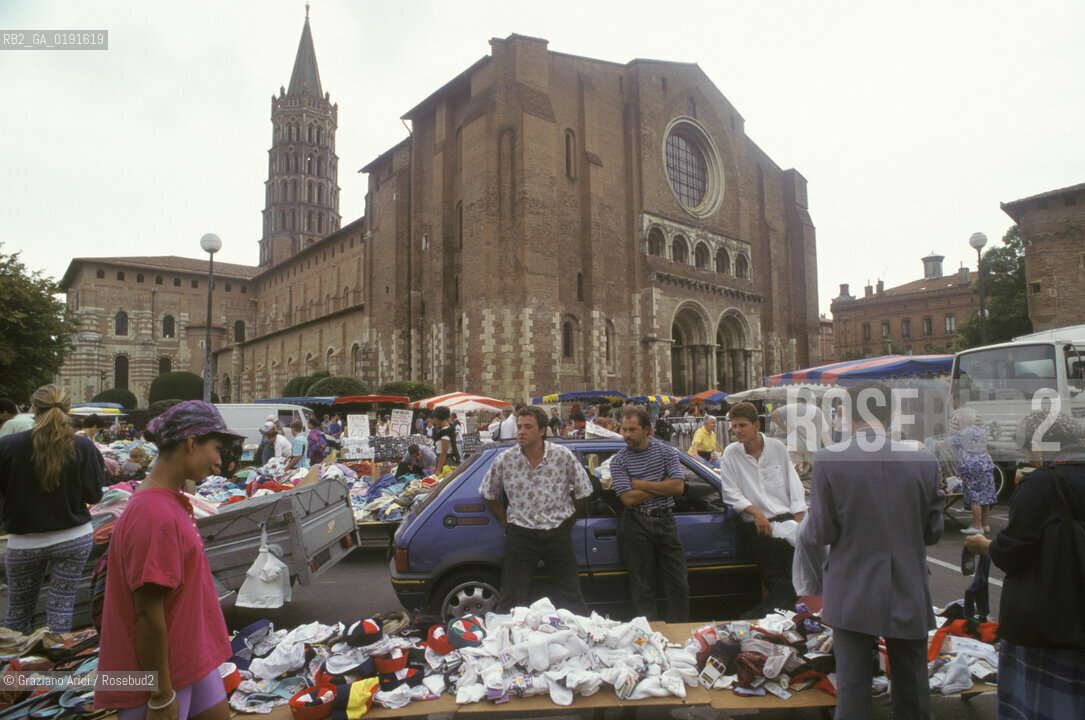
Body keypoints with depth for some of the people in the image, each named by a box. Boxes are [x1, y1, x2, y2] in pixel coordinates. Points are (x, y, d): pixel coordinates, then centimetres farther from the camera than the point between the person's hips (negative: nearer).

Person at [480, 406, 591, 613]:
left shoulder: (564, 456, -7)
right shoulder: (504, 460, -6)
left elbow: (582, 492, 6)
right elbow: (488, 494, 10)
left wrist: (568, 522, 8)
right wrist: (506, 523, 8)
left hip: (558, 534, 0)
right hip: (520, 535, 0)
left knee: (571, 599, 8)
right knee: (512, 603, 6)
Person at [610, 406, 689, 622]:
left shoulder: (667, 451, 4)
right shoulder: (618, 460, 0)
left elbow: (678, 487, -9)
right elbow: (628, 498, -11)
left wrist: (640, 484, -8)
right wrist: (663, 485, -6)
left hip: (665, 521, 1)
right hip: (636, 525, -1)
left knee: (679, 585, 3)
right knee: (643, 588, 4)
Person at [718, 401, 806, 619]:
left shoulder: (777, 447, 6)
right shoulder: (730, 453, 1)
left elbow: (793, 483, 10)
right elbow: (731, 493, -1)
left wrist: (798, 517, 1)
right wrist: (755, 511, -13)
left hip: (785, 519, 2)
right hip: (757, 525, -2)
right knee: (776, 580, -7)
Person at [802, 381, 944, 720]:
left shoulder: (828, 460, -14)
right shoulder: (924, 462, -6)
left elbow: (821, 533, -10)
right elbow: (932, 532, 1)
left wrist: (806, 528, 11)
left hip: (852, 596, -2)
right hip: (908, 595, 3)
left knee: (852, 691, 8)